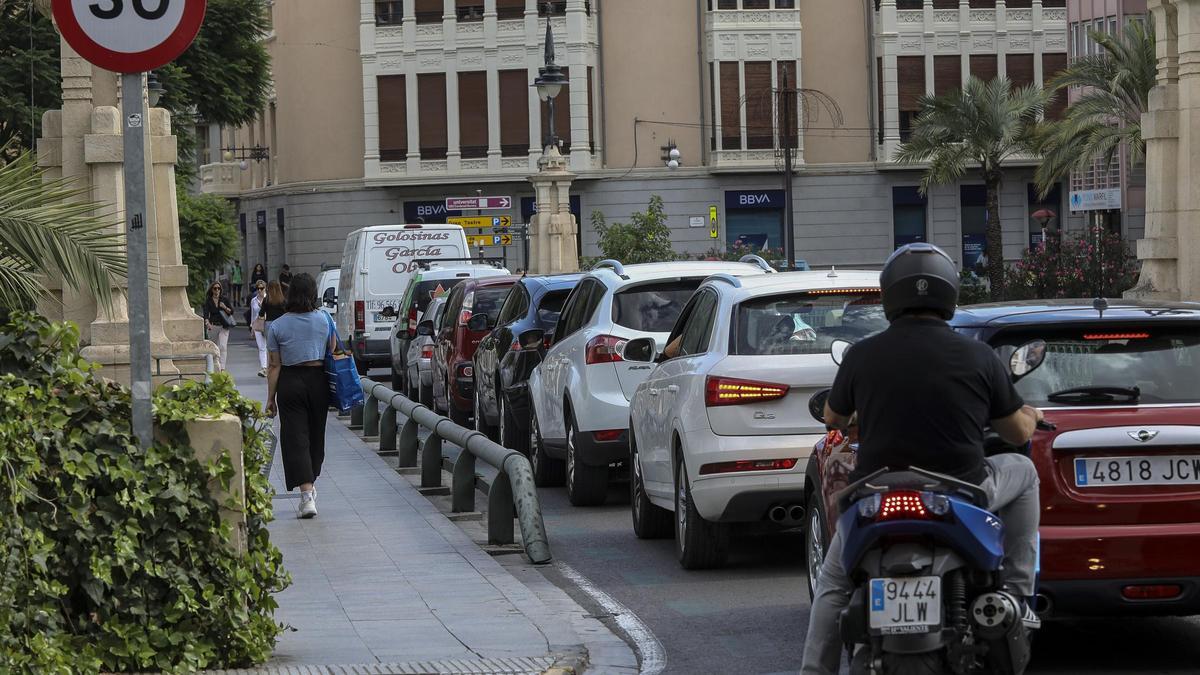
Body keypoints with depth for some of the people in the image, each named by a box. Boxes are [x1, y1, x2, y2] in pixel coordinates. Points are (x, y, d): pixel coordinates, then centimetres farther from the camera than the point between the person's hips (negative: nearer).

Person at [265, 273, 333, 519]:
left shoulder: (277, 326, -5)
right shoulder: (324, 319, -1)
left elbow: (274, 365, -3)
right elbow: (332, 351, 7)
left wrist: (271, 398, 3)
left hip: (290, 382, -2)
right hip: (318, 380, 2)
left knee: (296, 438, -4)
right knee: (316, 434, 18)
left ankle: (307, 494, -17)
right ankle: (311, 485, 32)